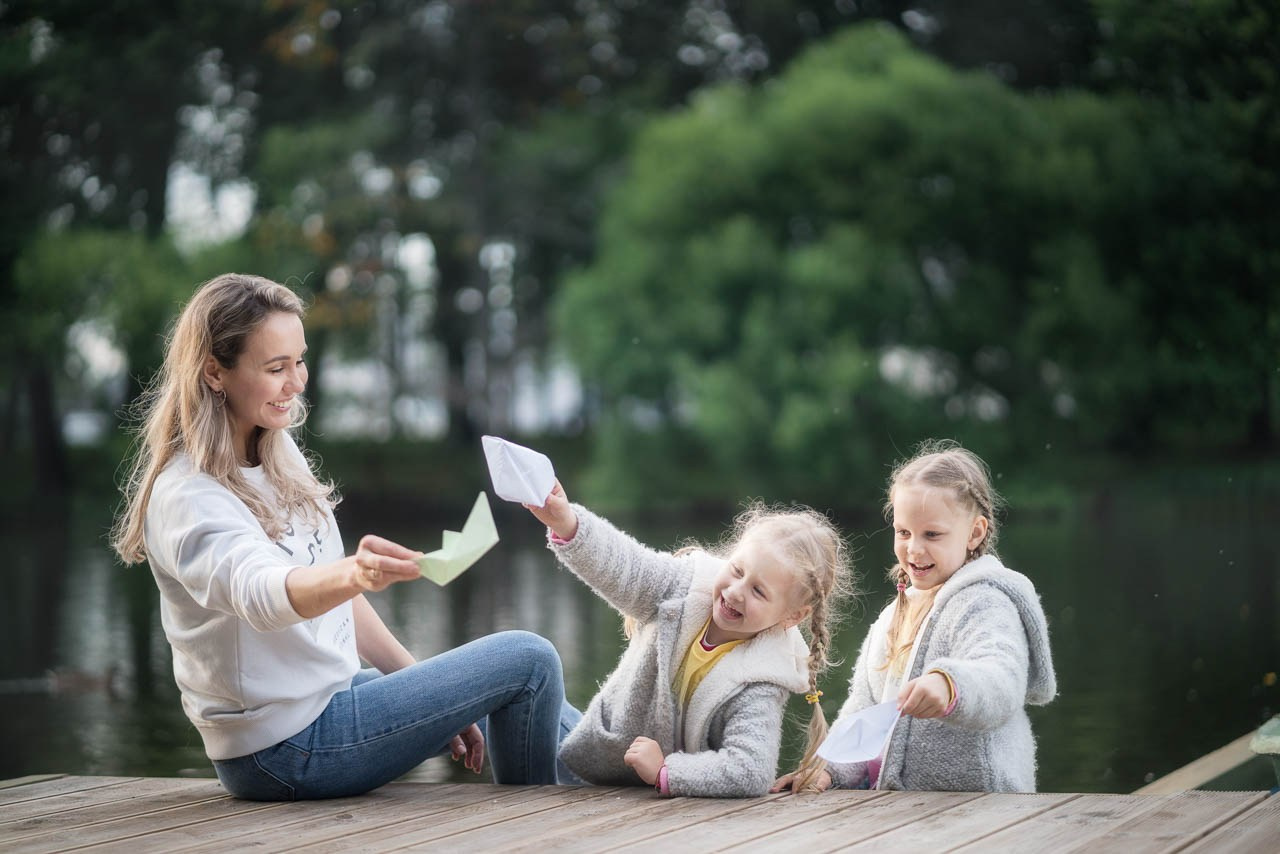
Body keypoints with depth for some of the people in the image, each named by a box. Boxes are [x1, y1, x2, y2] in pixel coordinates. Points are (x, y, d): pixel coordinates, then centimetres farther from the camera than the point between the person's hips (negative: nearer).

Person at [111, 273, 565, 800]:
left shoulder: (280, 456, 7)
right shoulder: (187, 499, -21)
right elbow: (260, 593, -42)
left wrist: (431, 696, 13)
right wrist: (355, 573, -62)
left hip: (331, 698, 9)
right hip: (288, 749, -9)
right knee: (529, 661, -10)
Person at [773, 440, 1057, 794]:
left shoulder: (985, 606, -8)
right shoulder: (894, 616, 20)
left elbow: (1002, 682, -27)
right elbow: (864, 707, 22)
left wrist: (949, 686, -48)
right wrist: (829, 767, 5)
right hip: (898, 800, 8)